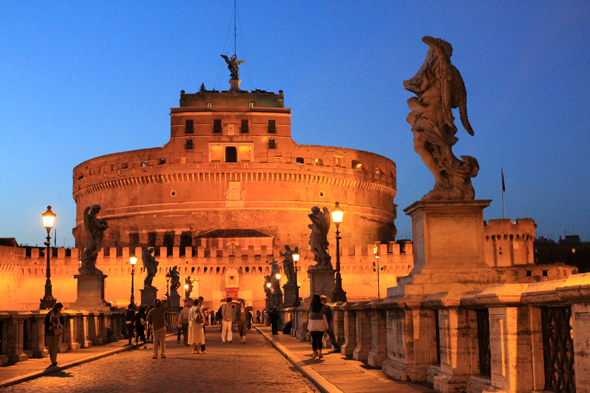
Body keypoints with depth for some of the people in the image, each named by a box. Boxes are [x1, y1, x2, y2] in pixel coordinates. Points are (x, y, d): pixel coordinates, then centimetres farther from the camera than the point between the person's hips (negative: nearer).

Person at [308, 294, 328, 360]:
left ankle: (314, 354, 8)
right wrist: (326, 325, -1)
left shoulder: (310, 306, -6)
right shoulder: (322, 306, -8)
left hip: (312, 324, 0)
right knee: (319, 339, 6)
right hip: (321, 324, 0)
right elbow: (324, 316, -7)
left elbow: (308, 316, 7)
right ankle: (320, 353, -5)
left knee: (314, 339, 7)